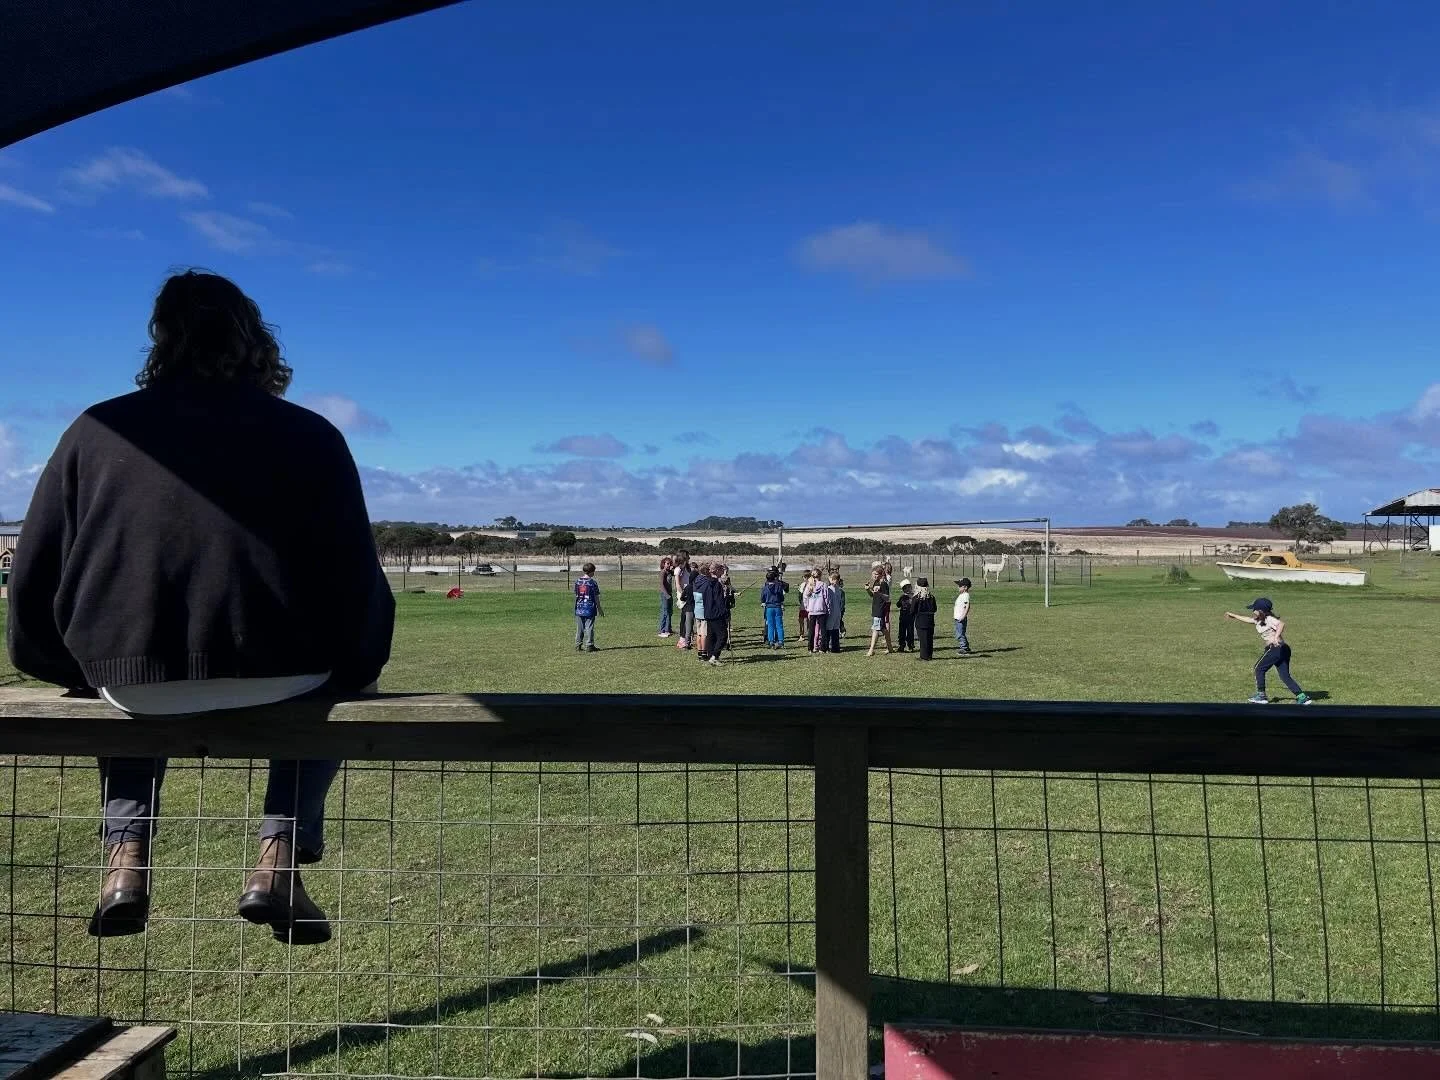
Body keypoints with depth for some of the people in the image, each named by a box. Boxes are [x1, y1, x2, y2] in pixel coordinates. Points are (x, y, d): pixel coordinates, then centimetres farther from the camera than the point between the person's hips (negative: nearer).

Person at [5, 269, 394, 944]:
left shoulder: (95, 430, 11)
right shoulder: (311, 434, 5)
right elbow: (357, 582, 1)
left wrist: (75, 669, 29)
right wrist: (354, 674, 18)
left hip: (130, 674, 3)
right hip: (277, 676, -2)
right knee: (325, 671, 32)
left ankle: (126, 854, 24)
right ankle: (280, 857, 17)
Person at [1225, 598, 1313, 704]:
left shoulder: (1269, 619, -10)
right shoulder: (1259, 620, 18)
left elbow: (1281, 624, -29)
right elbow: (1247, 619, 36)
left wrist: (1276, 637, -43)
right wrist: (1234, 615, 45)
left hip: (1276, 647, -9)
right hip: (1283, 649, 9)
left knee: (1259, 668, 3)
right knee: (1285, 676, 7)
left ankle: (1261, 695, 6)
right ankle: (1302, 697, 2)